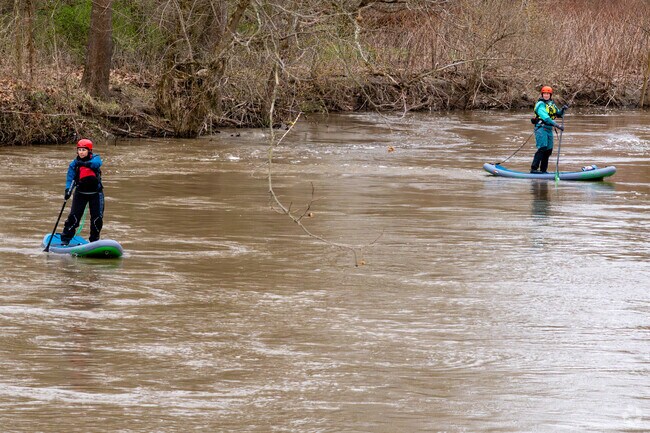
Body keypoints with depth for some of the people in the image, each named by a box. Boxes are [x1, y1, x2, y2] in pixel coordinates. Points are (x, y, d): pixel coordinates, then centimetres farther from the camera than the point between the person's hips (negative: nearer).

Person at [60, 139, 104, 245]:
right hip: (80, 193, 0)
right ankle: (65, 240, -1)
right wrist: (68, 190, -30)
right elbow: (70, 178, -12)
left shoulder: (95, 158, -7)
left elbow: (96, 163, -31)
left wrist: (85, 164, -48)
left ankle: (94, 240, 19)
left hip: (96, 193, 0)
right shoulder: (74, 164, -4)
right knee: (74, 217, -8)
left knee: (97, 218, 1)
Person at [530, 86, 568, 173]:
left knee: (549, 150, 7)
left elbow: (559, 114, 22)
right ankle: (534, 168, -21)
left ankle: (543, 170, 14)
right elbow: (545, 117, -23)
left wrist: (562, 109, -1)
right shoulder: (540, 104, -11)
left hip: (549, 129, 8)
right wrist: (557, 125, -30)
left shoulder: (552, 104, 15)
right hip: (541, 128, -8)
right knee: (542, 148, -19)